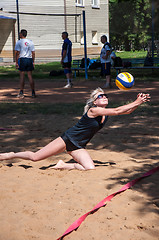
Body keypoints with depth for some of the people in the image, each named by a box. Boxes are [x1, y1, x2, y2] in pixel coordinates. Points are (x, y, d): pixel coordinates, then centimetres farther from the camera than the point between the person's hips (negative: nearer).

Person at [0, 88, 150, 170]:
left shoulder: (106, 113, 4)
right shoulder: (93, 110, -19)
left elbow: (126, 111, 3)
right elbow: (117, 111, -27)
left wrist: (139, 102, -14)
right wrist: (137, 102, -26)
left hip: (78, 147, 7)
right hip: (67, 139, -7)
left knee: (90, 168, -18)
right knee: (35, 157, -5)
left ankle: (63, 166, 5)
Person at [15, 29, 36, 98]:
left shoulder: (19, 42, -4)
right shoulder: (30, 42, 8)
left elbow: (17, 53, -9)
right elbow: (33, 53, 9)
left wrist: (16, 62, -5)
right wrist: (33, 62, 15)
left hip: (22, 59, -4)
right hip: (29, 59, 4)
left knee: (22, 76, 0)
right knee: (30, 76, 7)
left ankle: (21, 93, -1)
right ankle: (33, 93, 9)